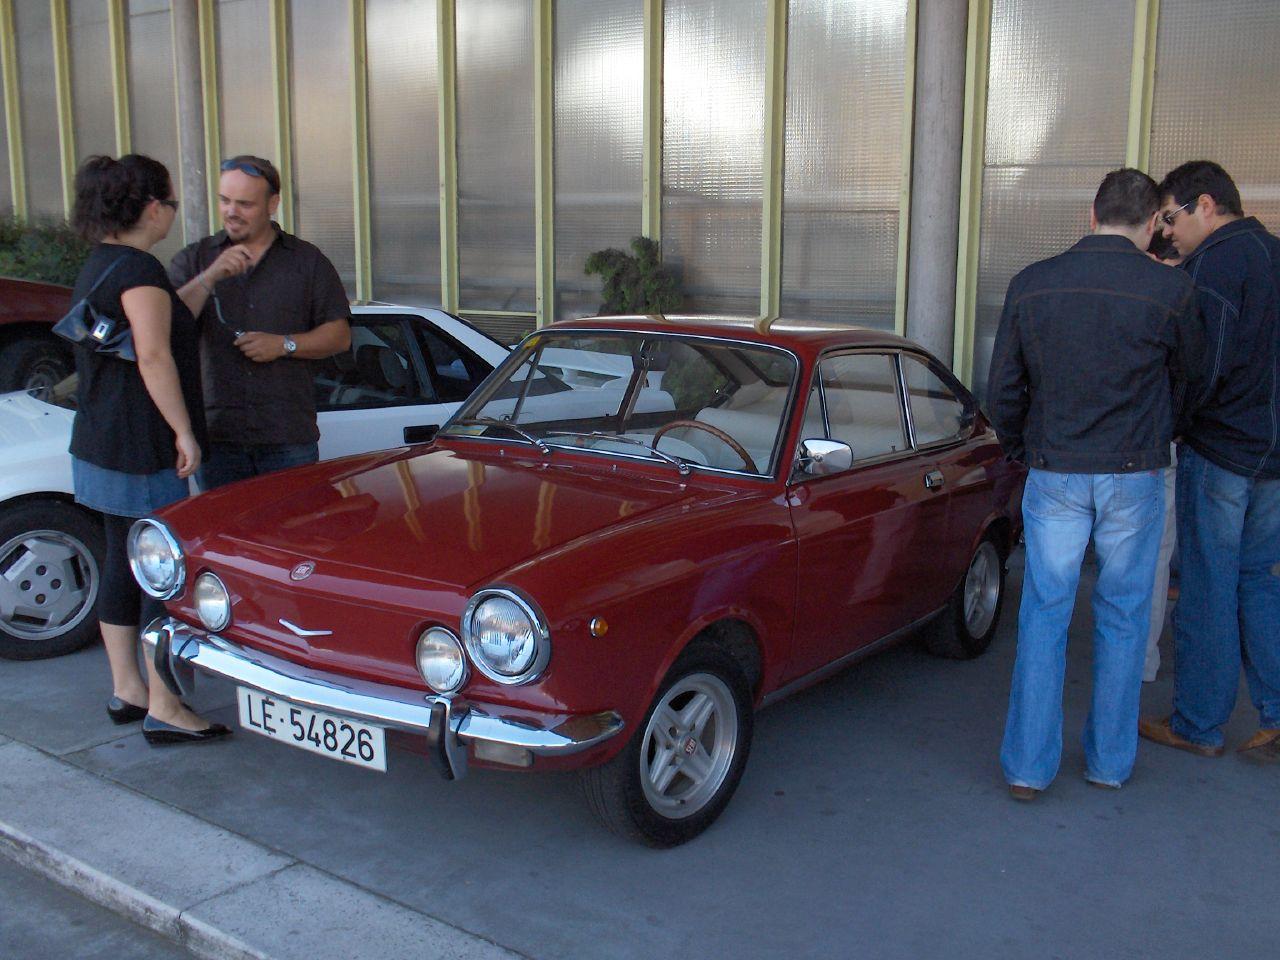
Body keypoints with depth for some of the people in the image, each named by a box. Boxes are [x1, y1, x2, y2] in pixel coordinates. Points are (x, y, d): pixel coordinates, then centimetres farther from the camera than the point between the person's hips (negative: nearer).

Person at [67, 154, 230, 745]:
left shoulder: (96, 268, 14)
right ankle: (162, 711, 2)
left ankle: (125, 690, 25)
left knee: (124, 565, 15)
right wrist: (184, 431, -20)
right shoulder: (139, 269, -17)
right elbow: (154, 356, -23)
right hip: (143, 452, -10)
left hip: (99, 445, 10)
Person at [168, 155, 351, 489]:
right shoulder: (194, 259, 11)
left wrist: (284, 344, -10)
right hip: (217, 435, 1)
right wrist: (210, 277, -15)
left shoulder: (308, 261, 10)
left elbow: (340, 335, 5)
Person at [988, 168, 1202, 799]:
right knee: (1122, 617, 12)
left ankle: (1028, 766, 8)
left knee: (1044, 616, 8)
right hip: (1134, 478, -1)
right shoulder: (1170, 290, -9)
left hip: (1054, 477, 1)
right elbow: (1182, 373, 9)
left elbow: (1002, 393, 3)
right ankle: (1109, 760, 23)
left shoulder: (1030, 285, -2)